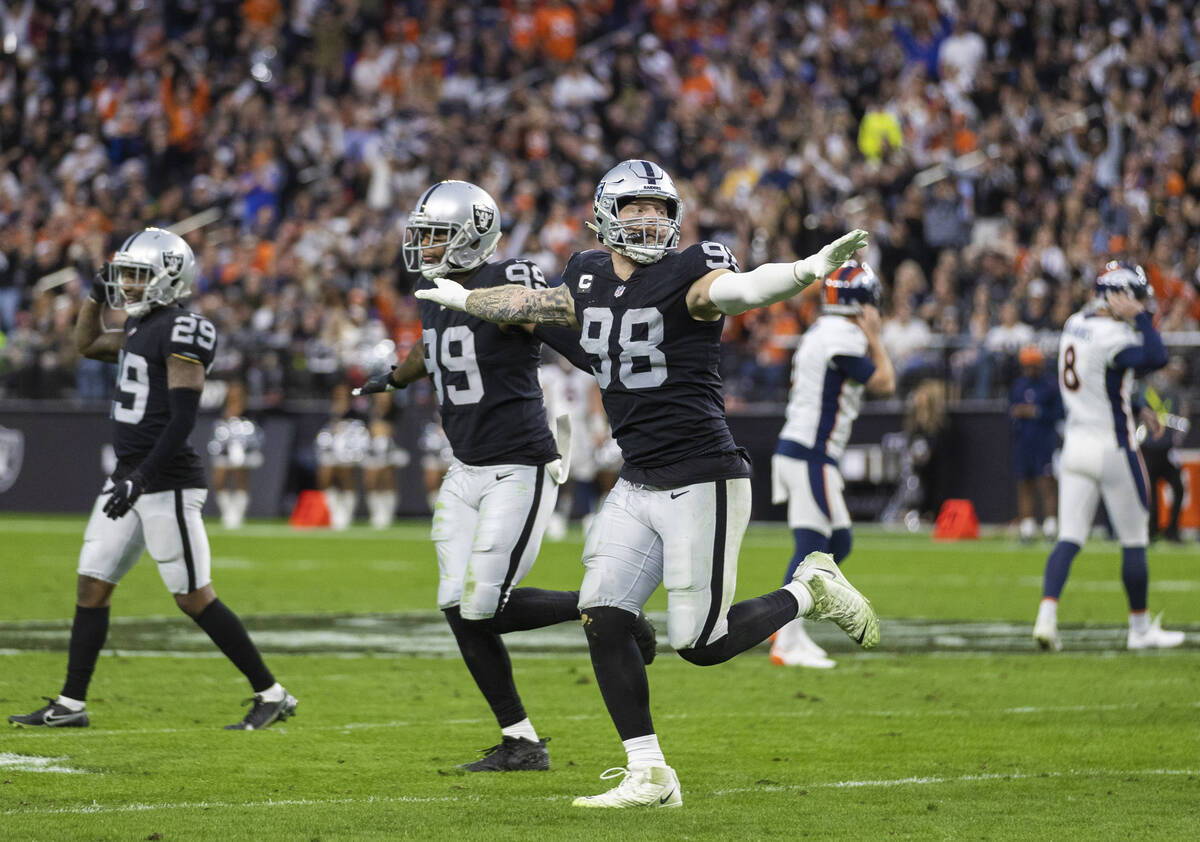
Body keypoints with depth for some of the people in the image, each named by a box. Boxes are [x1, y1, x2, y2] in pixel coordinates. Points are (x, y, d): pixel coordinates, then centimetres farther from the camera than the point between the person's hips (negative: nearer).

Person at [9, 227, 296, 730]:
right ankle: (71, 704, 12)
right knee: (91, 586, 7)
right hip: (128, 477, 9)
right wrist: (98, 293, 18)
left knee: (195, 598, -5)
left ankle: (272, 696, 3)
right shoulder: (140, 327, 13)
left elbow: (182, 419, -21)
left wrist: (141, 479, -24)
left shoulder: (181, 332, -15)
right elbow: (86, 345, 33)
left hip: (167, 485, -9)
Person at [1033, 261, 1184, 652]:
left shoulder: (1075, 324, 6)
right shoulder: (1110, 337, -20)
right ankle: (1140, 628, 17)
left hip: (1075, 441, 7)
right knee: (1134, 541, 7)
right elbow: (1156, 357, -34)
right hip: (1111, 447, -7)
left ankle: (1046, 616, -12)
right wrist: (1139, 317, -23)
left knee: (1069, 539, 3)